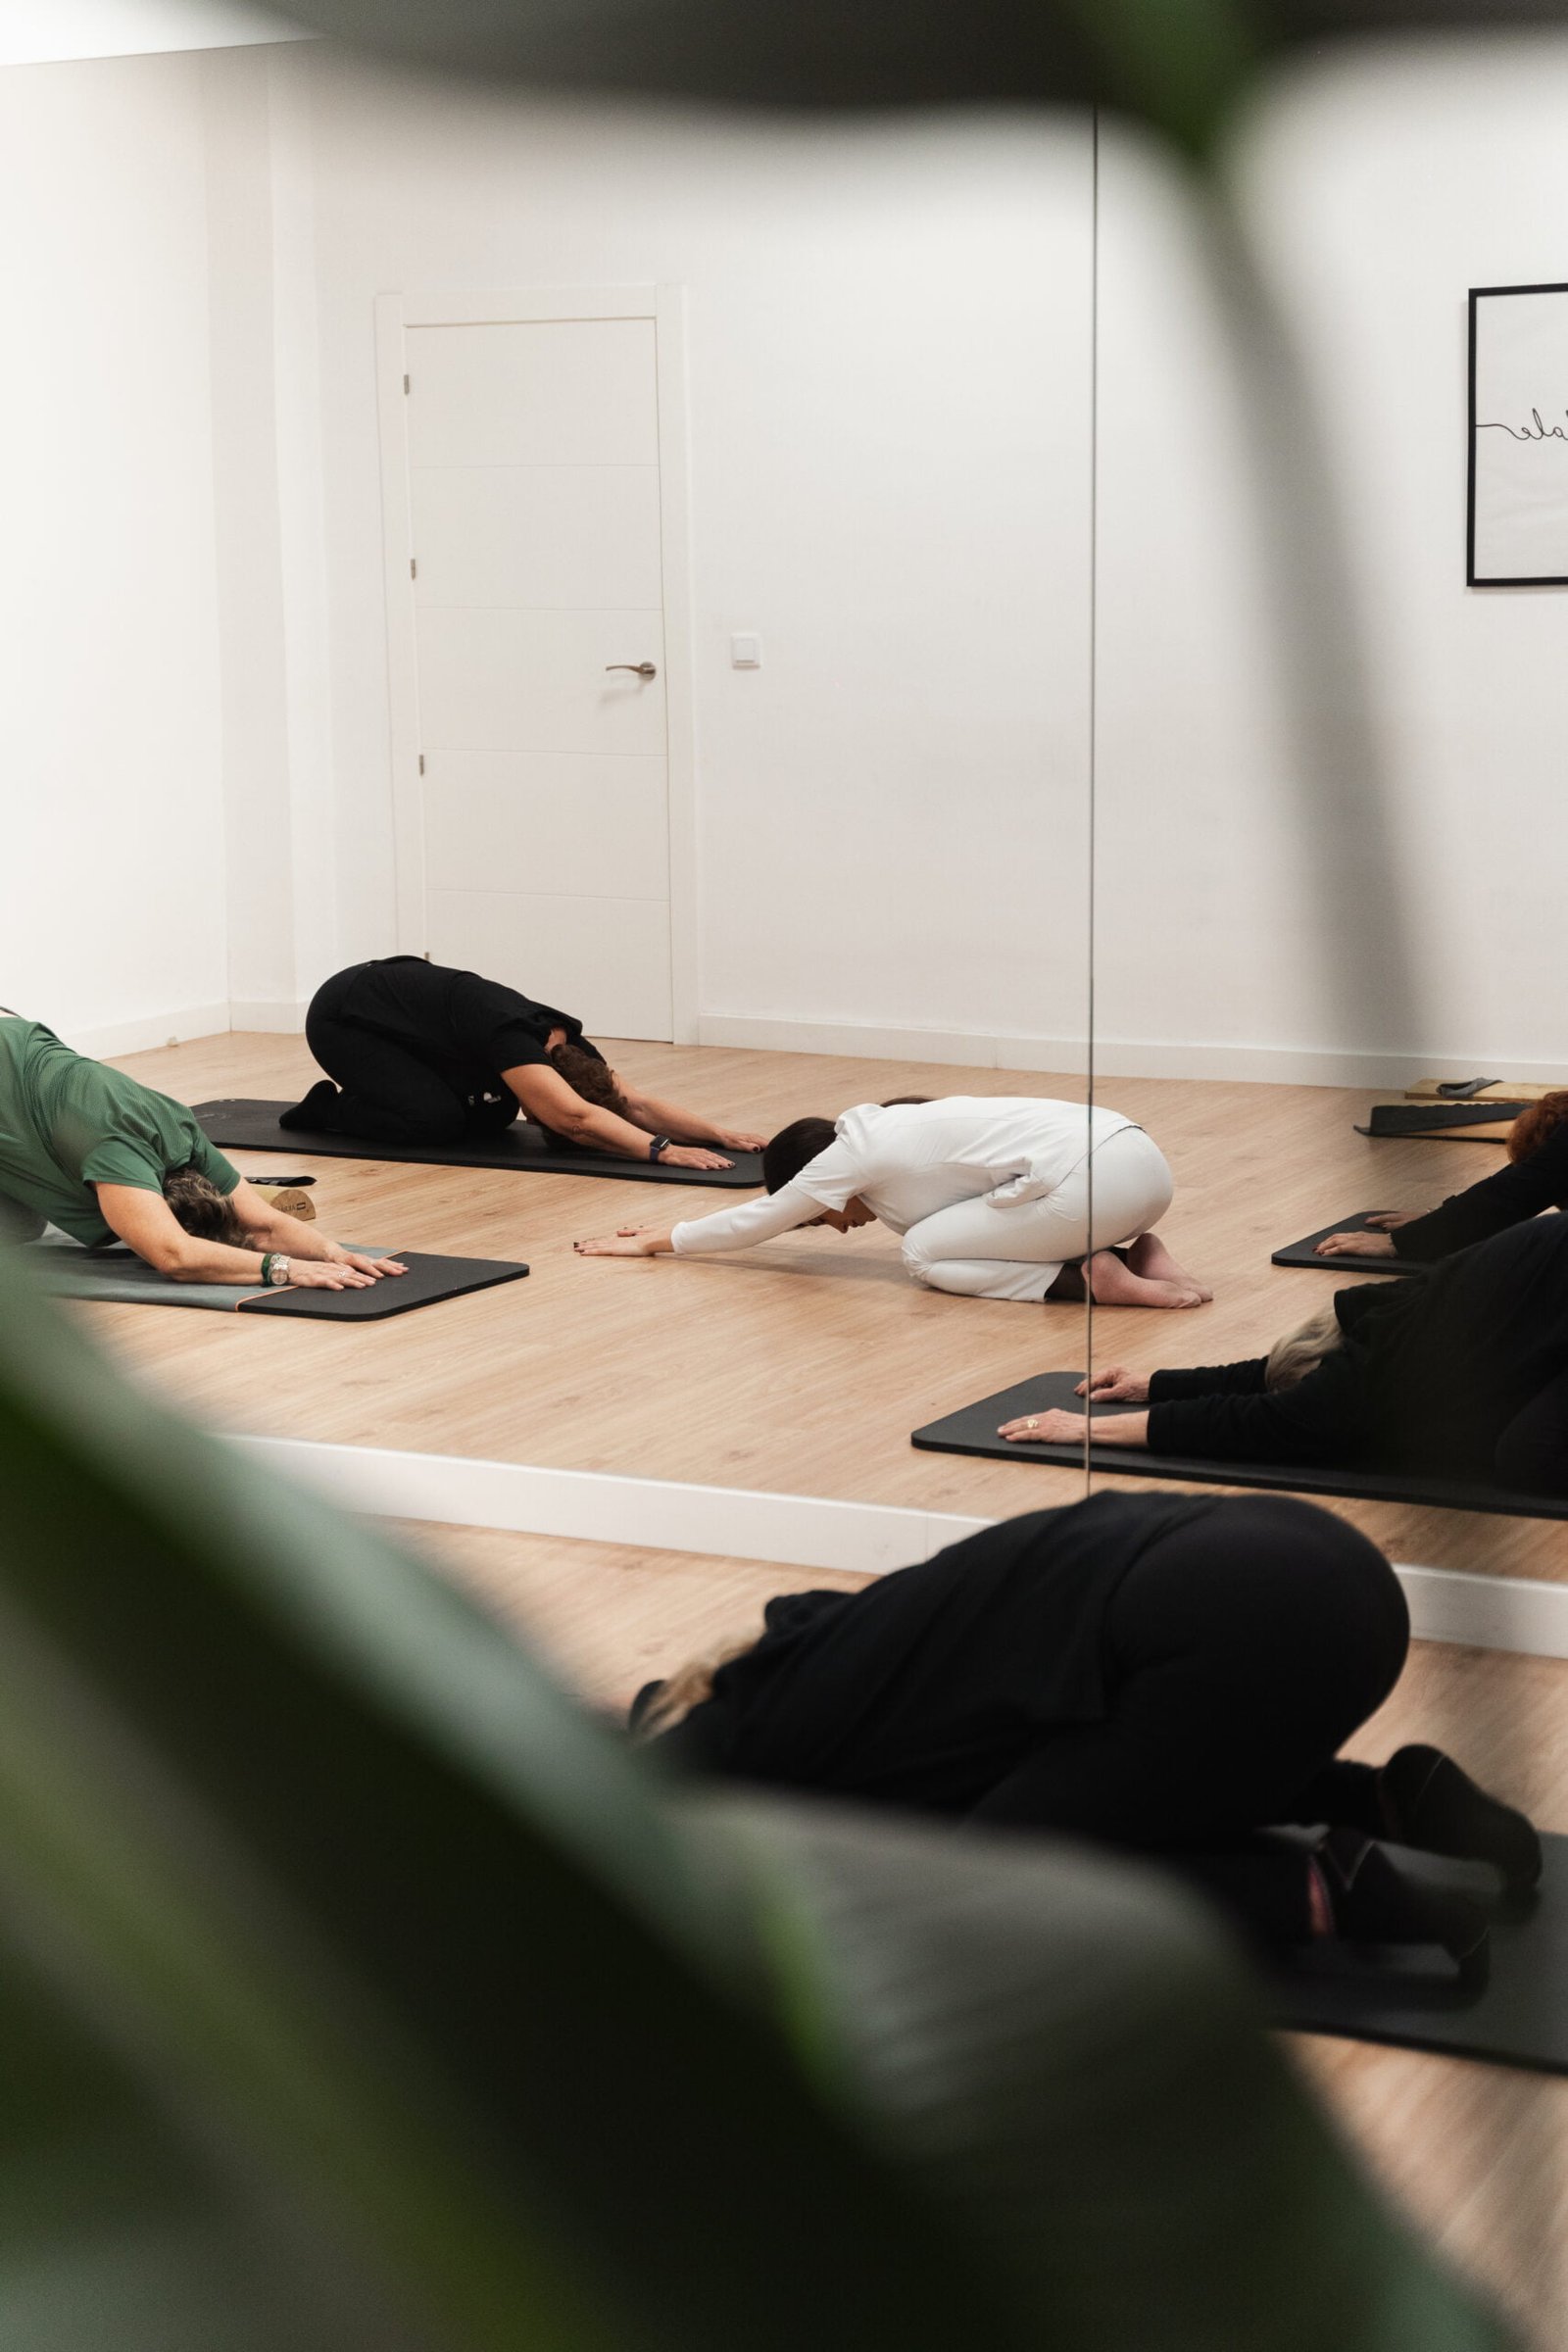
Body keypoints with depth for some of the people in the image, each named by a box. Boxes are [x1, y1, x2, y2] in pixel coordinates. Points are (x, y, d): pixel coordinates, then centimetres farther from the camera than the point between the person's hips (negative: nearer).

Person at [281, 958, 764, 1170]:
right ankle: (329, 1108, 1)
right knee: (438, 1120, -24)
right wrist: (662, 1150, -55)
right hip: (340, 1020, -9)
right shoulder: (512, 1037, -38)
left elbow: (636, 1104, -12)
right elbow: (575, 1117, -50)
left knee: (493, 1116, 0)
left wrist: (719, 1133, -22)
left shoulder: (565, 1043, -13)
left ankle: (364, 1096, 17)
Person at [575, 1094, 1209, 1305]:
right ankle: (1139, 1252, 7)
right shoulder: (884, 1129, 27)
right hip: (1139, 1153, 9)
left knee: (926, 1254, 4)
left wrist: (656, 1244, 25)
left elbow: (756, 1220, 14)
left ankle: (1092, 1277, -11)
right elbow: (765, 1212, 39)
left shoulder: (852, 1156, 2)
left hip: (1091, 1179, -9)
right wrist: (674, 1229, 41)